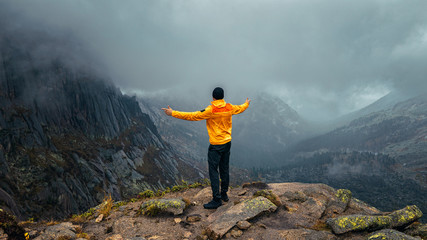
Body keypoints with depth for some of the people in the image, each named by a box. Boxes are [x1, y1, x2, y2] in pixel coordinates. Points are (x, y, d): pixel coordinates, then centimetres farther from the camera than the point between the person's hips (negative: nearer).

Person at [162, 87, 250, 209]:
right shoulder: (229, 108, 1)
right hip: (227, 143, 7)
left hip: (216, 145, -7)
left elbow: (192, 116, -19)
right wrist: (246, 104, 46)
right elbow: (240, 109, 22)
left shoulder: (211, 110, -18)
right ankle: (224, 194, 30)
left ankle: (216, 200, 2)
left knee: (213, 172, 0)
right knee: (224, 169, 17)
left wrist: (173, 113, -15)